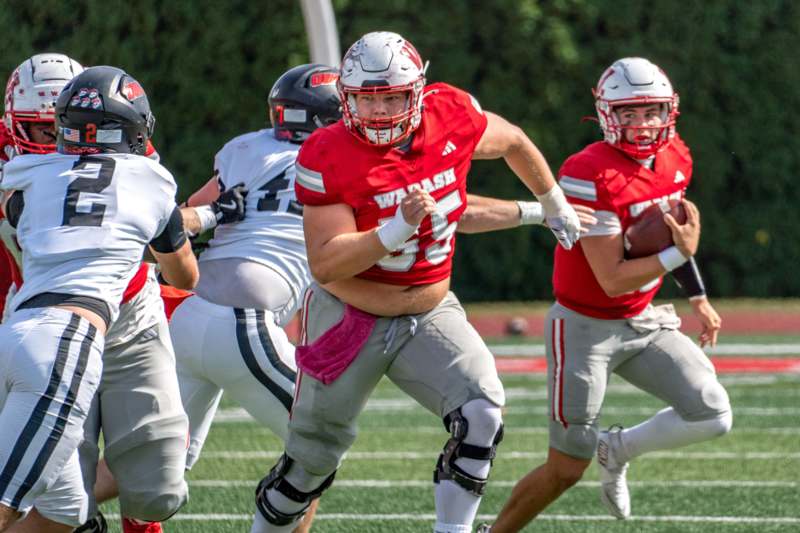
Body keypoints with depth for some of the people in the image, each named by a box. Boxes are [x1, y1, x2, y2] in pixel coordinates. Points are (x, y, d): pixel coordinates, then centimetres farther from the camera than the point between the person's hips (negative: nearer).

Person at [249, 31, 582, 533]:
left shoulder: (451, 119, -13)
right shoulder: (329, 158, -23)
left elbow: (513, 142, 11)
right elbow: (326, 265, -27)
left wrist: (555, 205, 25)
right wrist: (400, 227, -38)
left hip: (431, 313, 3)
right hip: (348, 318, -3)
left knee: (482, 413, -21)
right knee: (313, 458, 9)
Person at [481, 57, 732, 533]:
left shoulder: (674, 159, -1)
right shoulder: (590, 176, -25)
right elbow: (613, 280, -25)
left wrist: (698, 298, 20)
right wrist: (678, 255, -25)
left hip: (642, 324, 7)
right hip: (586, 328, -7)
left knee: (714, 416, -9)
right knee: (566, 470, -2)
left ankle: (618, 451, 15)